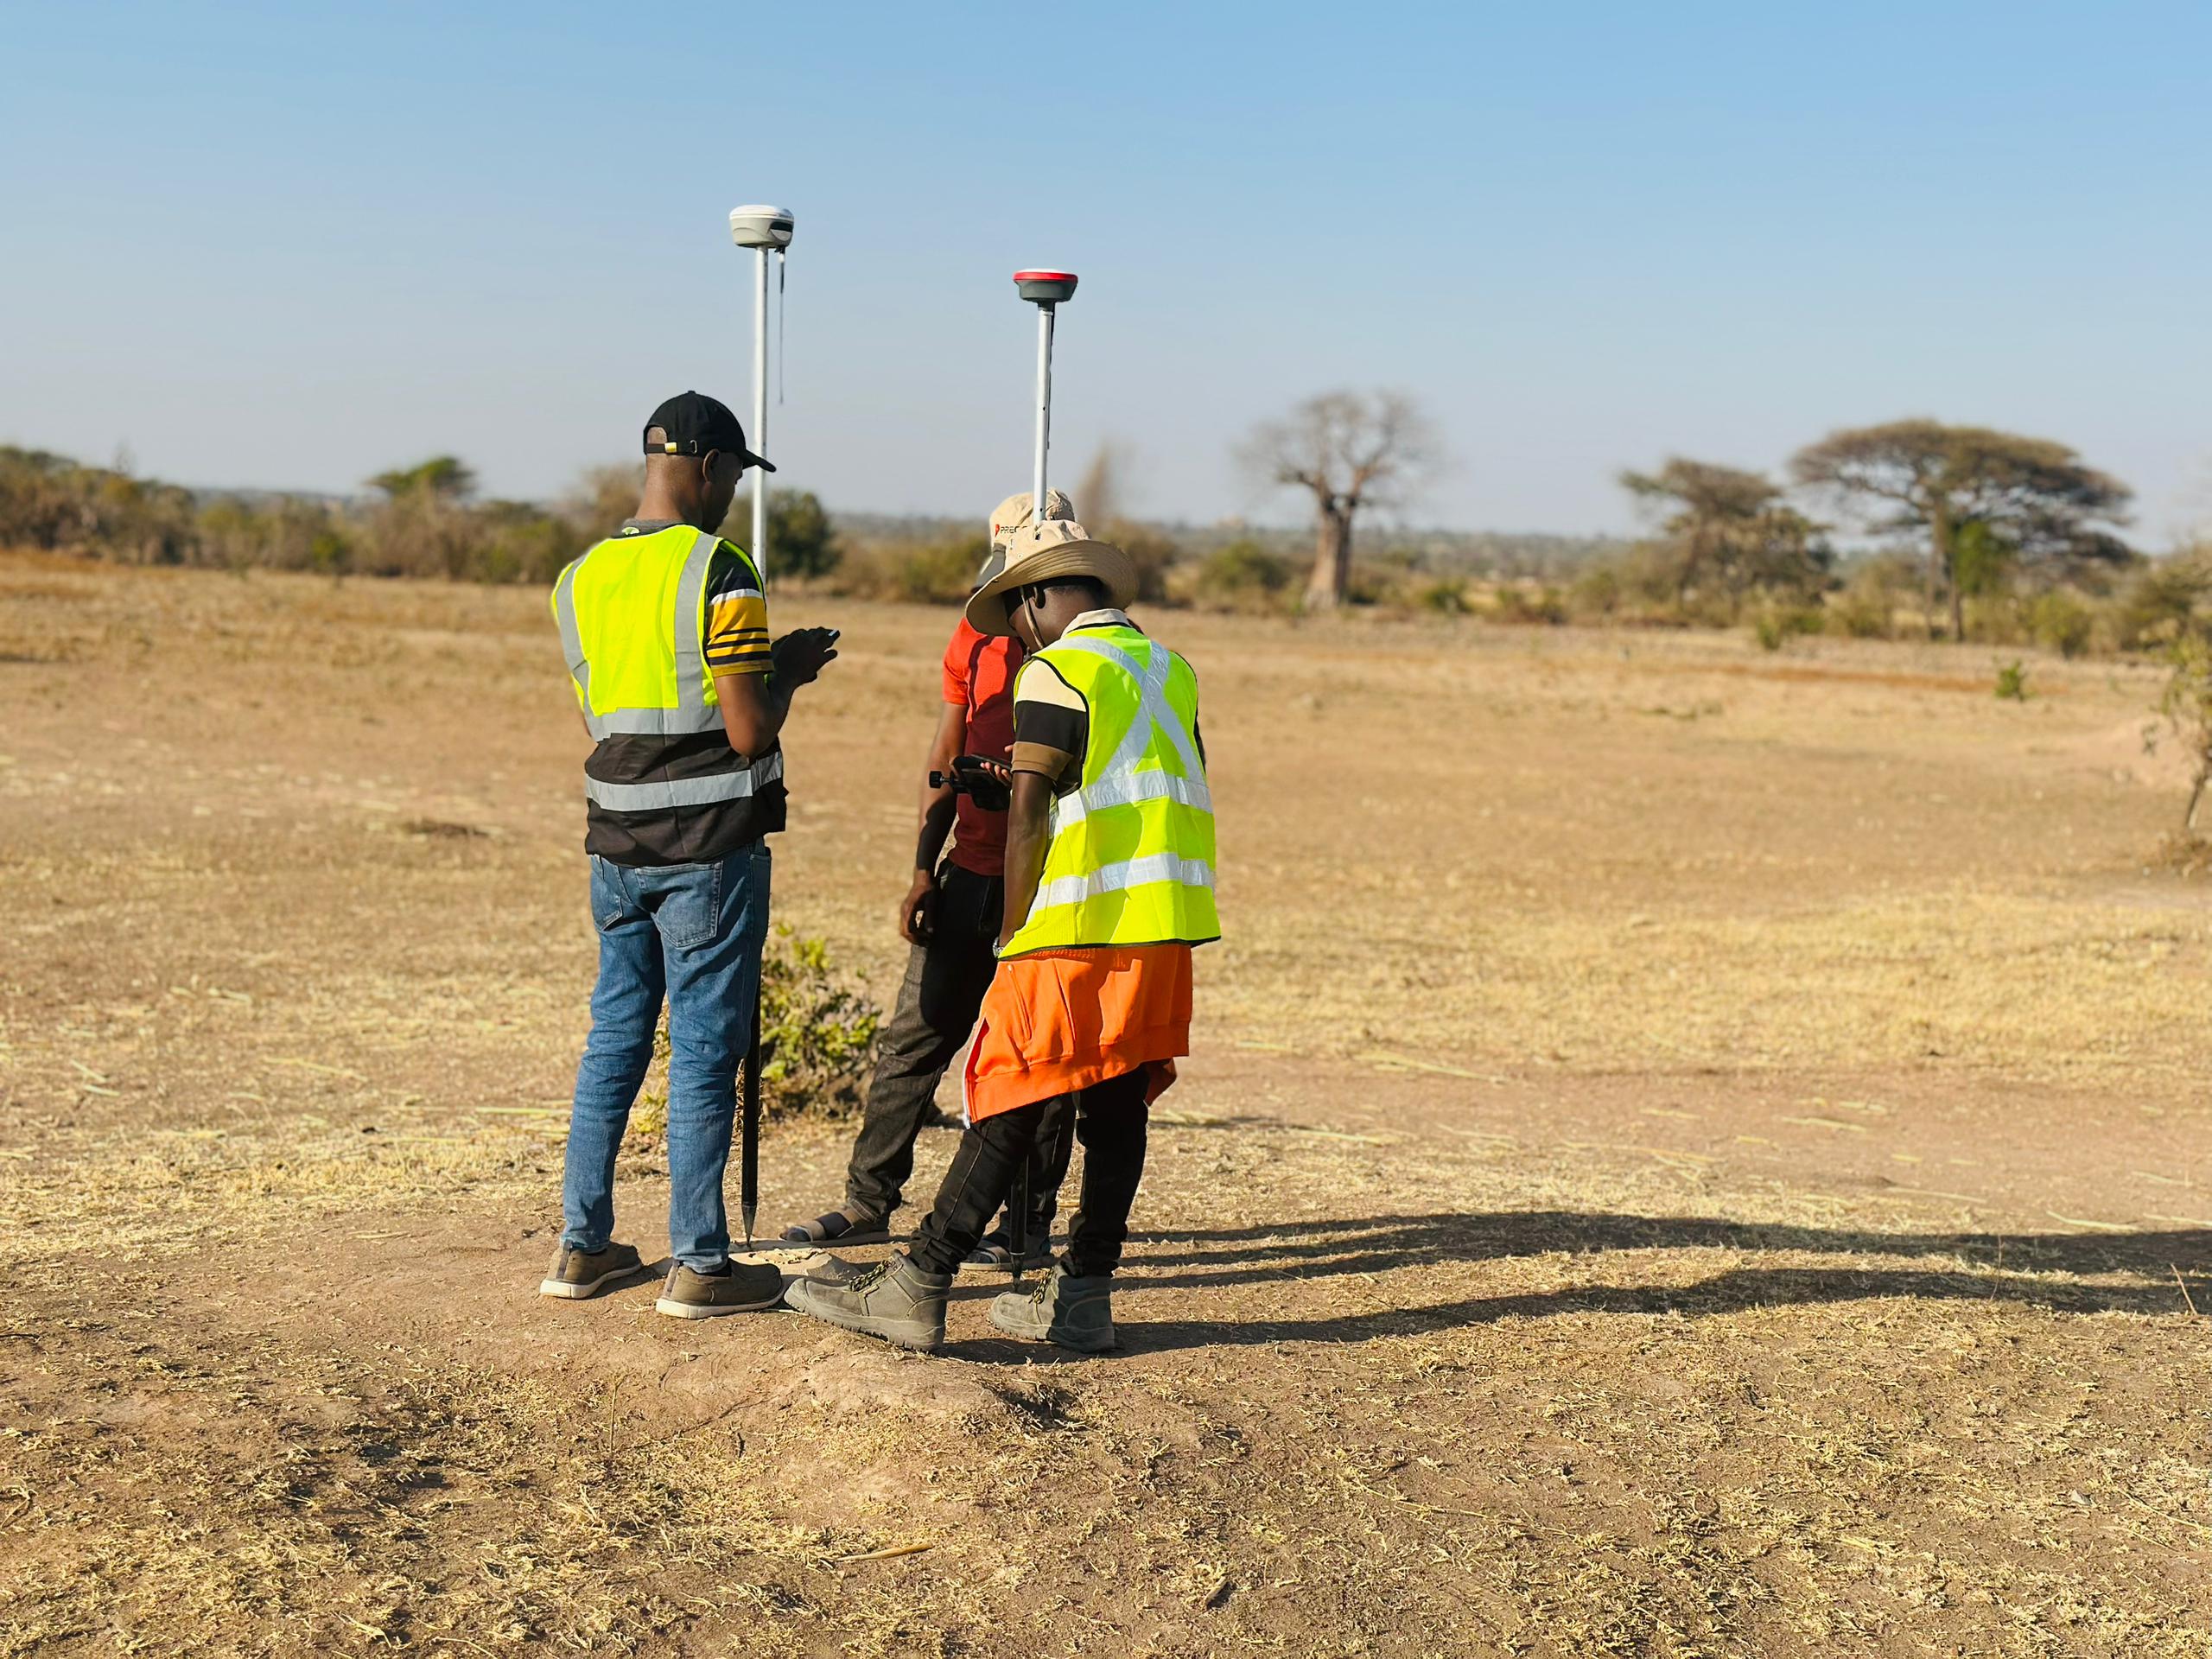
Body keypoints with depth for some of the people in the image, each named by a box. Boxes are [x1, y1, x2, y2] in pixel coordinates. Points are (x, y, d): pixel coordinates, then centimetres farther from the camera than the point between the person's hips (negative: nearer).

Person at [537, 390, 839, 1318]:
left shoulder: (581, 581, 8)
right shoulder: (719, 576, -13)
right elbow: (750, 732, -17)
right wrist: (789, 670, 5)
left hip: (617, 843, 6)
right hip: (710, 849, -6)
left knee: (614, 1038, 16)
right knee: (704, 1051, 0)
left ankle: (582, 1245, 21)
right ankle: (698, 1265, 6)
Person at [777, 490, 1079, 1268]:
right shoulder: (975, 640, 9)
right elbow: (945, 759, 12)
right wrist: (924, 868, 7)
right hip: (969, 875, 5)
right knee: (915, 1036, 8)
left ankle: (1029, 1225, 12)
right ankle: (867, 1202, 18)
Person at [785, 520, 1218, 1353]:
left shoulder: (1057, 670, -5)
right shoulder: (1169, 668, 18)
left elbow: (1028, 809, -13)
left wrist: (1012, 928, -7)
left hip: (1084, 921, -7)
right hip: (1168, 922, 7)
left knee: (1010, 1105, -7)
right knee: (1117, 1104, 9)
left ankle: (915, 1288, -5)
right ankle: (1079, 1297, 12)